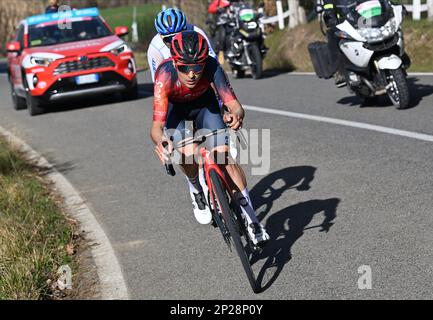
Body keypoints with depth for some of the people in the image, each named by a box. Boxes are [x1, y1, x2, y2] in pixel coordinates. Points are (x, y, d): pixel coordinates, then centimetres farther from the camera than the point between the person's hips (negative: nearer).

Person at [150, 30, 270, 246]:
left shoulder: (211, 67, -36)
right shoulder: (165, 75, -39)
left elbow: (235, 106, -39)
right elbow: (156, 126, -42)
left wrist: (236, 116, -63)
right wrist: (161, 142, -64)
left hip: (204, 103, 1)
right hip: (174, 108, -1)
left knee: (224, 155, -17)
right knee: (188, 153, -27)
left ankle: (251, 219, -7)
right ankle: (196, 191, 8)